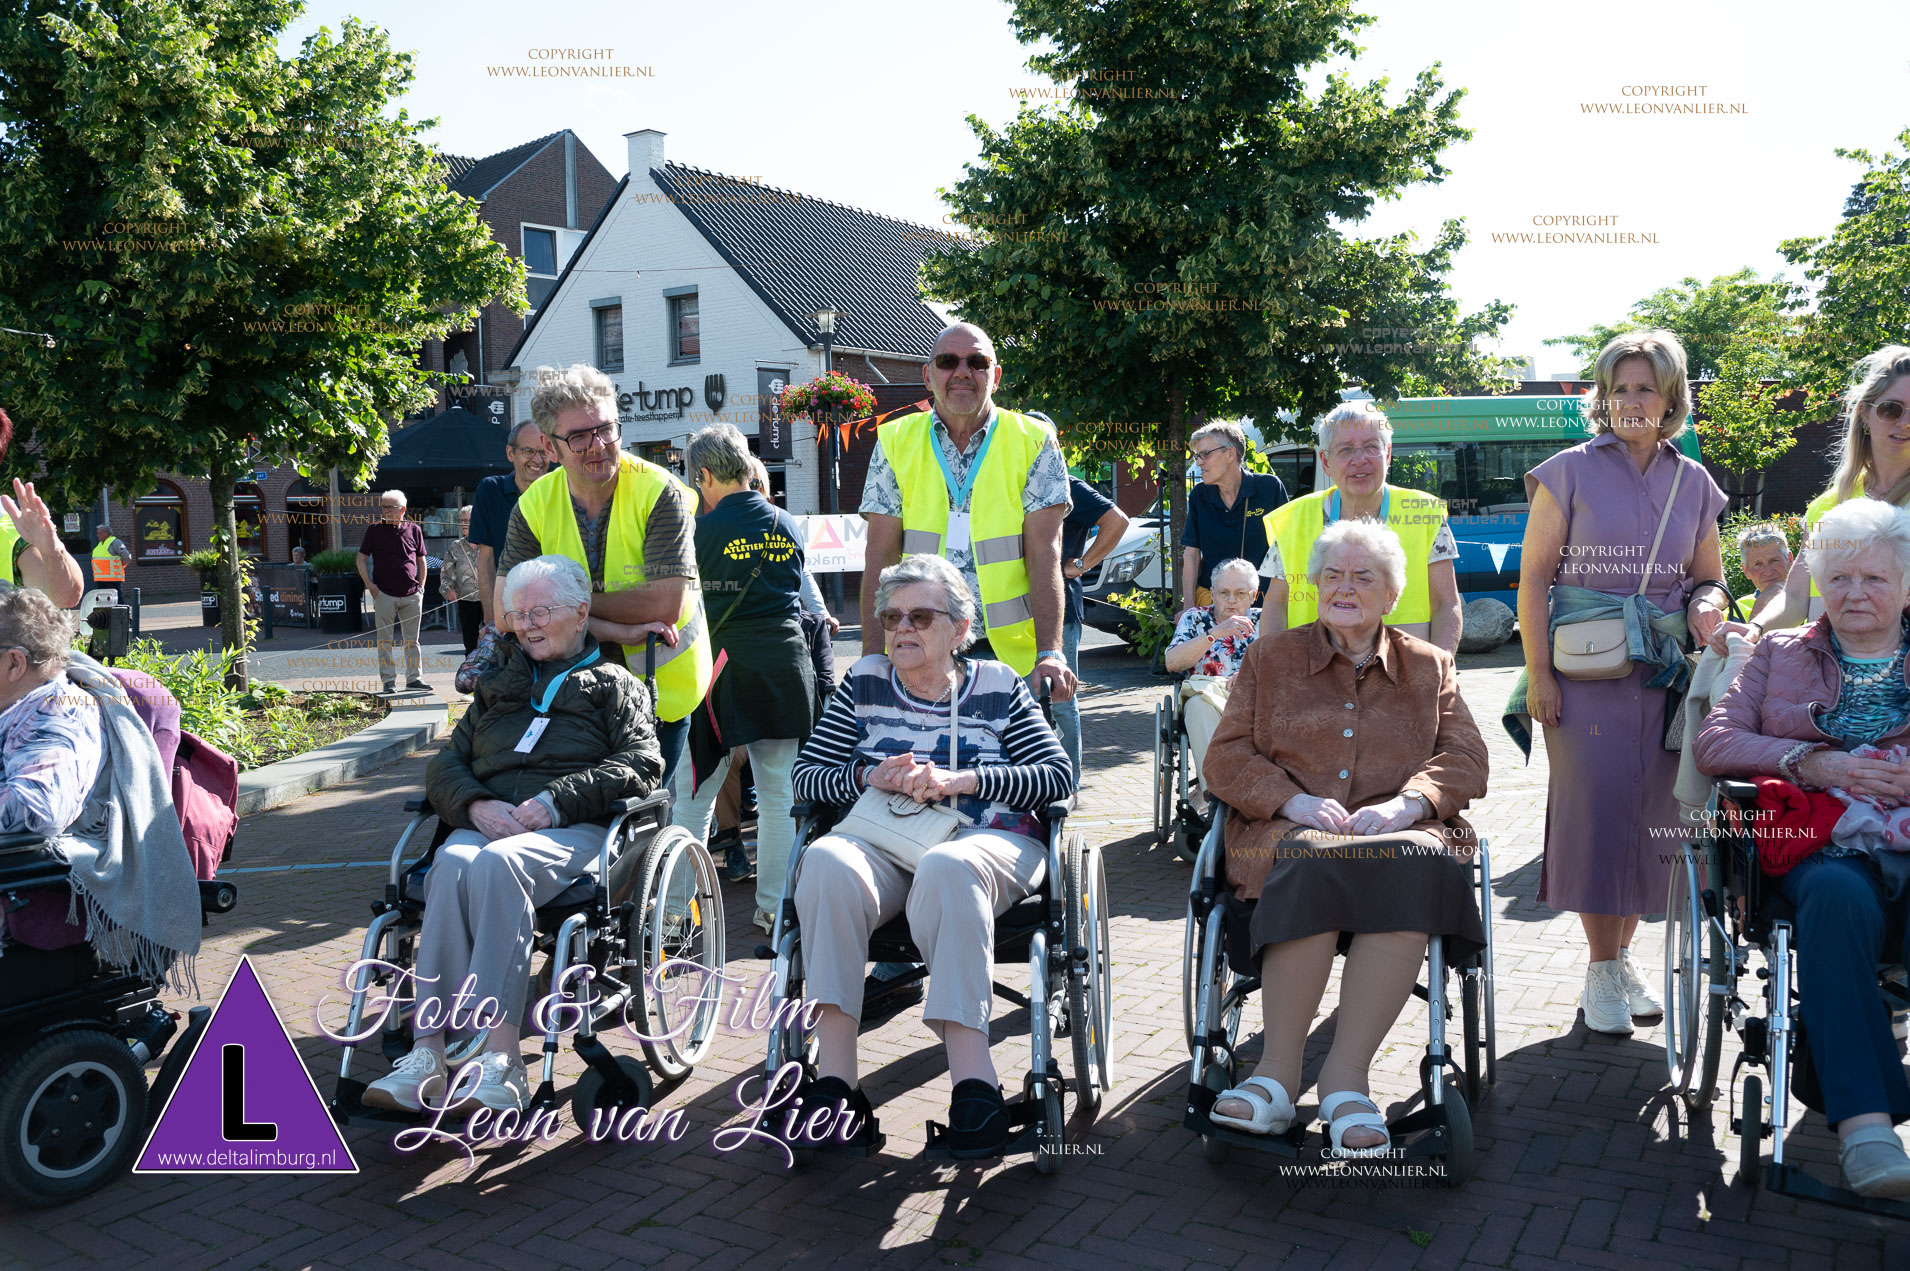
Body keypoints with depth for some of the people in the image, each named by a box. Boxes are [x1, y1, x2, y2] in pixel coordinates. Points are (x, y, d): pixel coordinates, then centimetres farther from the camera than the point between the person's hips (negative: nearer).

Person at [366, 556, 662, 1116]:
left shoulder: (613, 685, 19)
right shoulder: (497, 686, 32)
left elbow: (640, 765, 2)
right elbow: (445, 763, 22)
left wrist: (555, 802, -12)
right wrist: (476, 805, -2)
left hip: (574, 832, -3)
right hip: (487, 826, 4)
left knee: (497, 863, -37)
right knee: (453, 865, -33)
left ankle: (501, 1060, -41)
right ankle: (427, 1055, -39)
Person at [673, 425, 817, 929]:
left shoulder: (704, 528, -7)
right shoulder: (788, 525, 7)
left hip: (724, 660, -4)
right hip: (785, 660, 4)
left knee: (695, 792, 6)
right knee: (779, 793, 10)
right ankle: (774, 904, 16)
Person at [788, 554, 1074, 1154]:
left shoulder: (997, 685, 14)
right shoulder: (863, 682, 19)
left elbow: (1059, 775, 3)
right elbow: (805, 776, 14)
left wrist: (958, 779, -9)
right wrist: (870, 776, -7)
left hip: (986, 841, -2)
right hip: (883, 841, 2)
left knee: (946, 868, -38)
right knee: (827, 861, -33)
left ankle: (971, 1079, -40)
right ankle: (833, 1078, -35)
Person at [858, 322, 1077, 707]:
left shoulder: (1033, 441, 2)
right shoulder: (894, 441, 6)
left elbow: (1044, 554, -5)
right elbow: (881, 557, 2)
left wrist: (1050, 653, -16)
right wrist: (873, 657, -6)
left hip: (1012, 652, -1)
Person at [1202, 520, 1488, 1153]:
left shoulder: (1429, 666, 22)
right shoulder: (1271, 657, 20)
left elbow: (1466, 759, 11)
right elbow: (1227, 757, 10)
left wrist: (1406, 803, -11)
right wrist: (1293, 800, -10)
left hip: (1399, 830, 1)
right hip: (1287, 831, 0)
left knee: (1413, 866, -36)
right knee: (1313, 864, -37)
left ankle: (1346, 1072, -33)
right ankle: (1279, 1074, -33)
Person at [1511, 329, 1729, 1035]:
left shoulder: (1693, 483, 11)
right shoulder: (1571, 472, 0)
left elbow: (1709, 575, 19)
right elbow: (1533, 578, -2)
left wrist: (1708, 604, -7)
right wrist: (1538, 676, -9)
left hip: (1666, 672, 4)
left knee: (1651, 812, 6)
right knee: (1594, 807, -7)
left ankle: (1622, 956, 22)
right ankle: (1601, 970, 6)